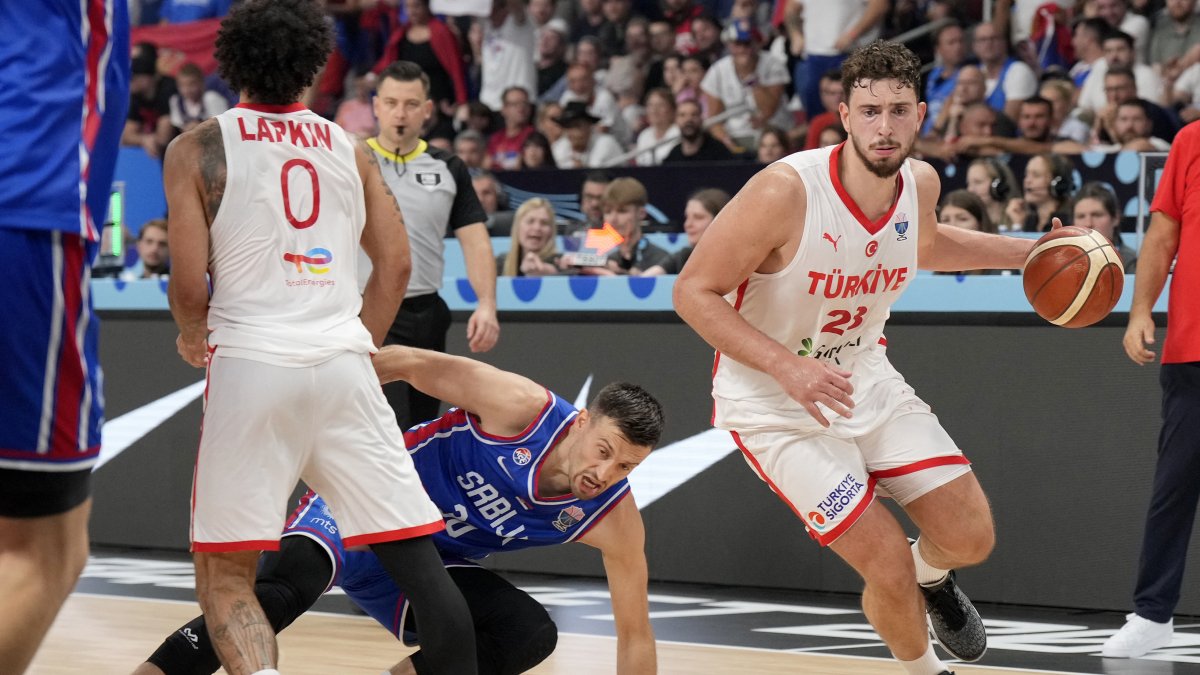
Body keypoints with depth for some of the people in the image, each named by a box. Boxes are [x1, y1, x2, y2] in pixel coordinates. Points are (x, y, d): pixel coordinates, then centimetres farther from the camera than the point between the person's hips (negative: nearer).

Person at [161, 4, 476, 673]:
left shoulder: (199, 148, 3)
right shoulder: (349, 149, 14)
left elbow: (189, 281, -3)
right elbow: (396, 266, 11)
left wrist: (193, 338, 18)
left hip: (250, 364, -3)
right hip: (344, 363, 3)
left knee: (224, 572, 4)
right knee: (418, 558, 7)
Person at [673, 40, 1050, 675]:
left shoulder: (920, 182, -7)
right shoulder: (785, 192, -28)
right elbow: (693, 292, -22)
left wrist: (1031, 252, 11)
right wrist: (787, 365, -33)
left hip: (865, 379, 6)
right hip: (773, 403, -6)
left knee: (971, 538, 2)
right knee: (889, 569, -12)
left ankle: (932, 576, 40)